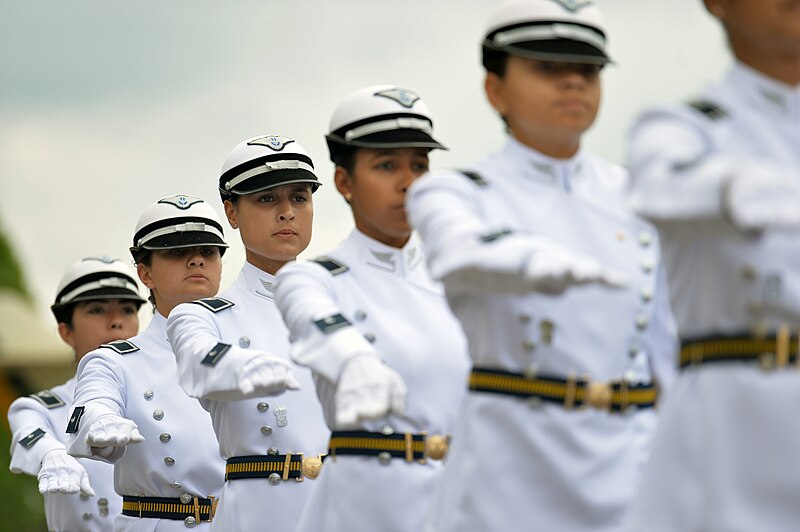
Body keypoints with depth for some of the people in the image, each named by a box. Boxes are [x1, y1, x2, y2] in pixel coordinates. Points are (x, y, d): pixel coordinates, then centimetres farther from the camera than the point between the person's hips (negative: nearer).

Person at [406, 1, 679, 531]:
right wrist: (544, 264, -42)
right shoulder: (454, 193, 3)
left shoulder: (634, 197, 15)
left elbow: (668, 347, 17)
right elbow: (464, 252, -21)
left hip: (632, 470, 3)